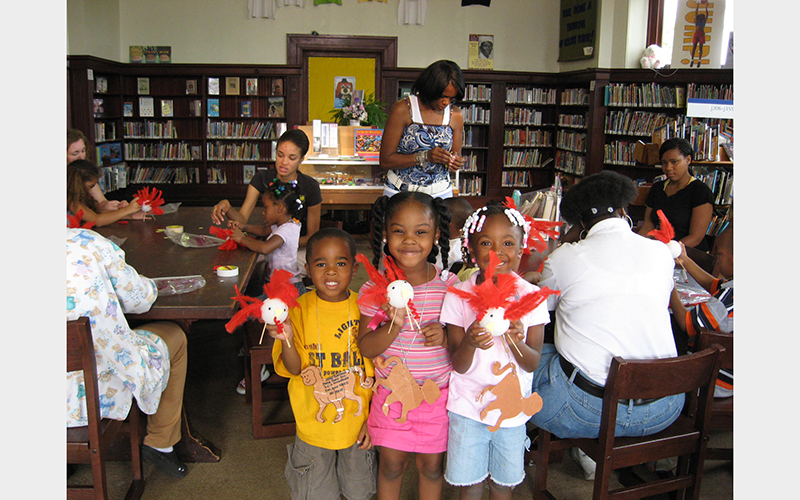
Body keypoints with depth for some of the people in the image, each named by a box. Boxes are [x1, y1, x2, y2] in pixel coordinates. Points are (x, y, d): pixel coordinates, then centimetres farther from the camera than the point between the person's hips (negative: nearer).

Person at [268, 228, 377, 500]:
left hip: (357, 421, 1)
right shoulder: (298, 309, -12)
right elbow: (294, 370, -12)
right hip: (314, 422, -1)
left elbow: (377, 370, -2)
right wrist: (287, 340, -31)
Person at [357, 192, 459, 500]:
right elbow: (365, 348, -10)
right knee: (391, 464, 16)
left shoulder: (449, 285, -9)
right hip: (391, 394, 0)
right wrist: (394, 325, -27)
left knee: (431, 465, 16)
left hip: (437, 394, 0)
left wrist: (446, 337, -22)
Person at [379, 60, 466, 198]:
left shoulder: (456, 115, 3)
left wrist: (456, 163, -9)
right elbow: (385, 161, -10)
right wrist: (425, 156, -20)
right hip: (400, 192, -2)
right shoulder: (403, 109, -8)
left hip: (440, 193, 3)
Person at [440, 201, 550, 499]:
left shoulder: (531, 295, -9)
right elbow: (459, 365, -11)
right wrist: (469, 343, -33)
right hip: (467, 405, -1)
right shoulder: (458, 295, -12)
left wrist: (516, 342, -30)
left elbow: (533, 363, -9)